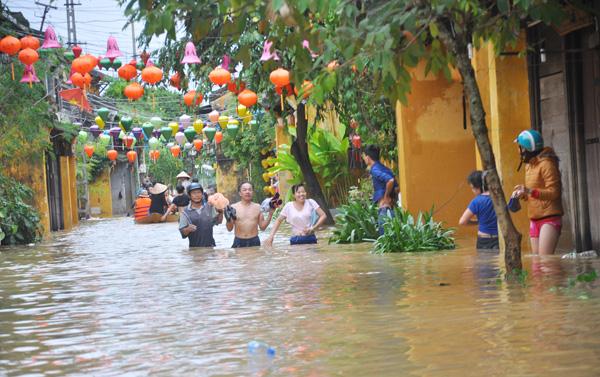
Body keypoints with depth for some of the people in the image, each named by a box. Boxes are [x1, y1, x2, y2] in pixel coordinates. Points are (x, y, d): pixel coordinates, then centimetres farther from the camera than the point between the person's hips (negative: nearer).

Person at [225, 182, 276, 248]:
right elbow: (229, 229, 1)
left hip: (254, 242, 1)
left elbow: (262, 227, 7)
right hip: (239, 242, -1)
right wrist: (228, 220, -18)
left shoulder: (257, 207, 7)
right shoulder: (234, 207, 2)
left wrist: (270, 214, -1)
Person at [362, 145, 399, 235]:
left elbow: (390, 180, -27)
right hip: (391, 207, 9)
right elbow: (396, 188, 17)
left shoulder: (375, 170, -11)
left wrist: (386, 197, -16)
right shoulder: (384, 168, 16)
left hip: (384, 208, -9)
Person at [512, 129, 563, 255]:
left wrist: (530, 191, -29)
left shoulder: (546, 164, -12)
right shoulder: (529, 165, 16)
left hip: (549, 218, -9)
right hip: (534, 220, 9)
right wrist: (523, 194, 6)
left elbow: (554, 192, -18)